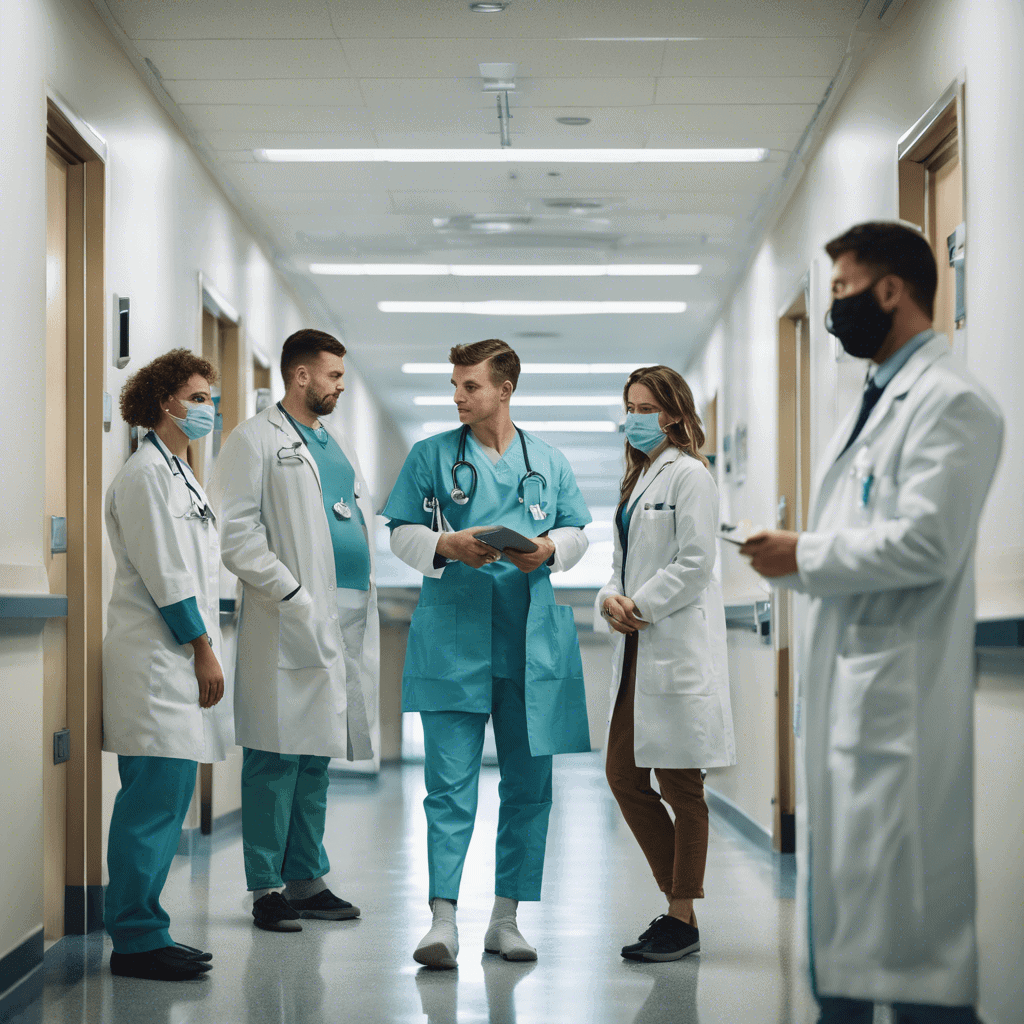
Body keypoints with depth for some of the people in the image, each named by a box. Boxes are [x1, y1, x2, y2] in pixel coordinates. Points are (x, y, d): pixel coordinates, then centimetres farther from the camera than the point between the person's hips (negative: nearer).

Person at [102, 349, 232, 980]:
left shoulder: (180, 472, 21)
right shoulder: (147, 474, -10)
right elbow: (165, 574, -15)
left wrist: (206, 648, 17)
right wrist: (203, 649, -13)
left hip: (182, 658, 10)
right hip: (159, 660, -10)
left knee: (165, 803, 10)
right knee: (154, 803, -9)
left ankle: (144, 932, 16)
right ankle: (137, 941, -4)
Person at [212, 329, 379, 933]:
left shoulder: (337, 441, 22)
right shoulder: (257, 440, -1)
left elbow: (364, 516, 26)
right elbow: (237, 534, -9)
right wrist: (293, 594, -15)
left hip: (351, 613, 7)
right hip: (295, 620, -7)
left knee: (316, 754, 10)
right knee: (279, 755, -5)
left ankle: (307, 878, 16)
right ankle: (268, 888, 0)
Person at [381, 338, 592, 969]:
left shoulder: (548, 461, 12)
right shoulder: (432, 455, 7)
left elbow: (577, 532, 15)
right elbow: (402, 533, 6)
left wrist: (548, 548, -7)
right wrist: (446, 546, -14)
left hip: (532, 638, 3)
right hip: (455, 633, -3)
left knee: (529, 781, 6)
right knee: (450, 780, -9)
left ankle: (506, 917, 16)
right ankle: (443, 917, -9)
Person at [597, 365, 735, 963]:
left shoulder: (689, 475, -7)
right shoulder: (639, 477, 20)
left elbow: (695, 563, -14)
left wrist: (641, 608, -13)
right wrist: (611, 600, 1)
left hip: (679, 648, -9)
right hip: (638, 647, 9)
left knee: (680, 785, -2)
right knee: (624, 777, 7)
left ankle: (684, 921, 5)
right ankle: (678, 901, 19)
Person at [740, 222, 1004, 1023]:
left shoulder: (950, 402, -10)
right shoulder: (875, 402, 20)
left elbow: (924, 543, -20)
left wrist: (803, 557, -12)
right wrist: (797, 559, 7)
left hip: (899, 686, -10)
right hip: (845, 681, 10)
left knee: (907, 902, -8)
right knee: (843, 892, 14)